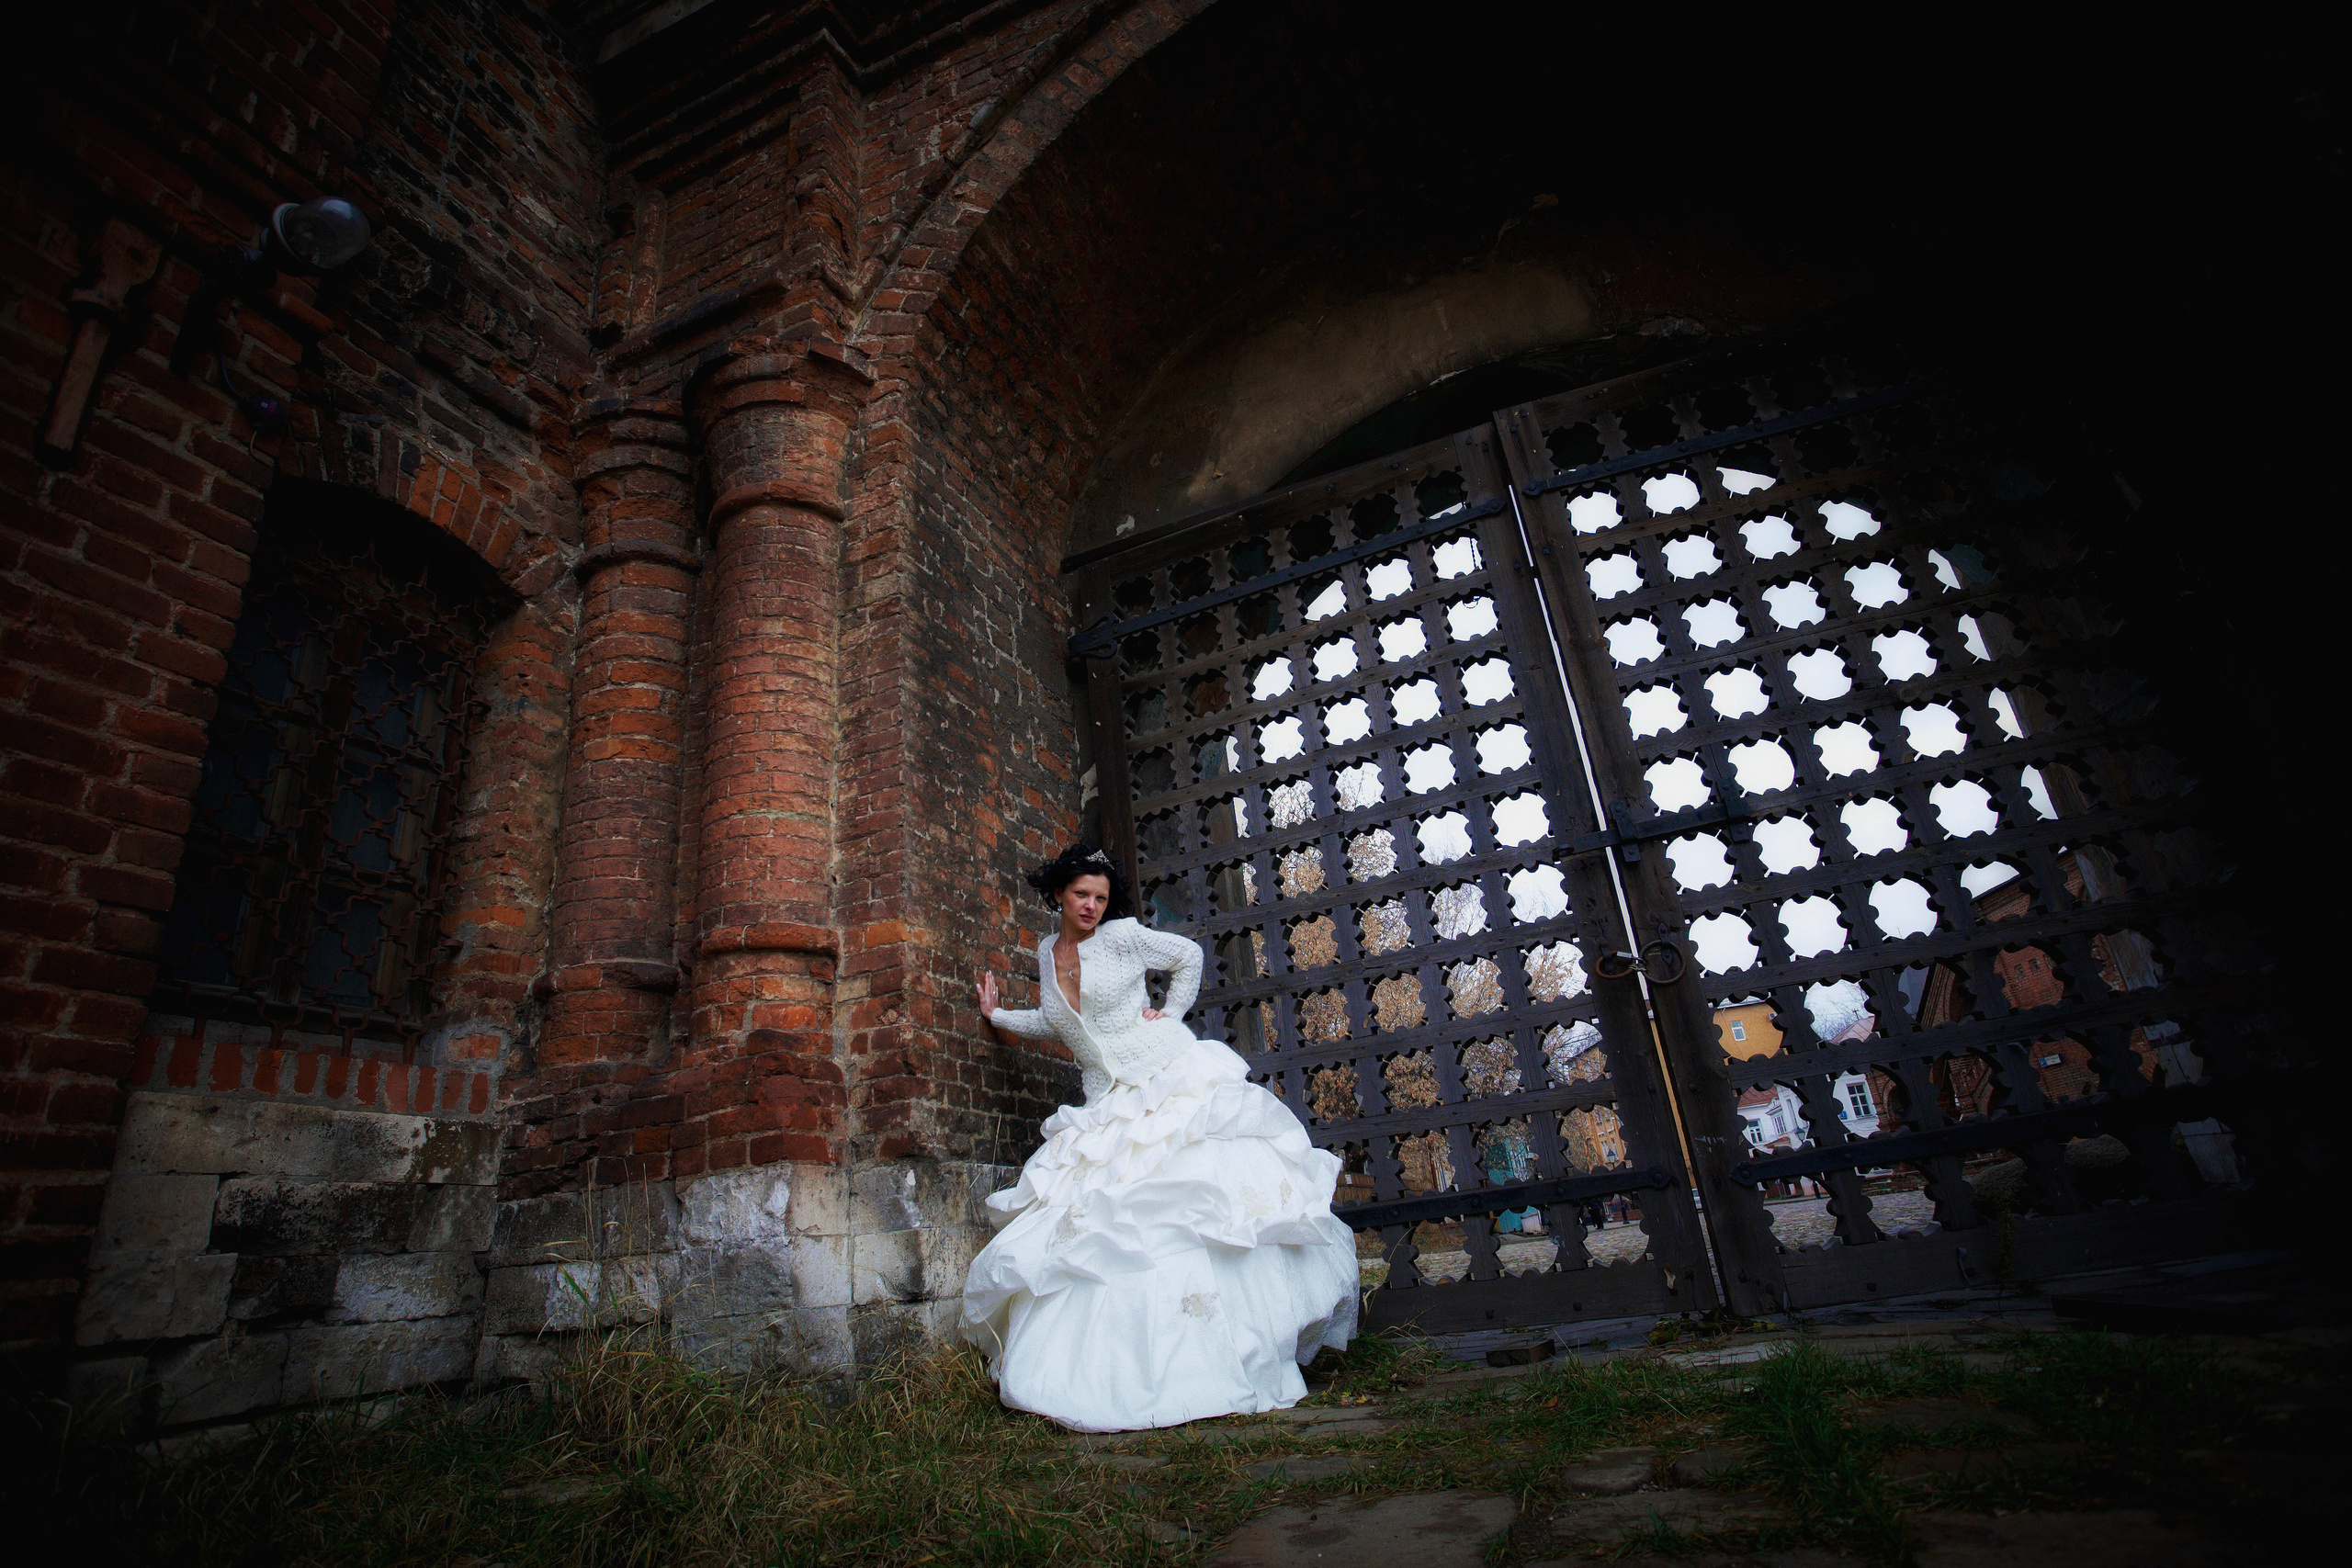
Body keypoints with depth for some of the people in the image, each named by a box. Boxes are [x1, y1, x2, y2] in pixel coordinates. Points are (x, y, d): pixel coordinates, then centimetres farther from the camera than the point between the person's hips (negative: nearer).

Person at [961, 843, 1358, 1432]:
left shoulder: (1123, 936, -5)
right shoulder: (1047, 951, 10)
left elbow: (1189, 955, 8)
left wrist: (1170, 1013, 4)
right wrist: (997, 1015, 24)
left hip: (1173, 1080, -4)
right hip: (1107, 1106, 5)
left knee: (1200, 1202, -12)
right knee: (1098, 1227, -6)